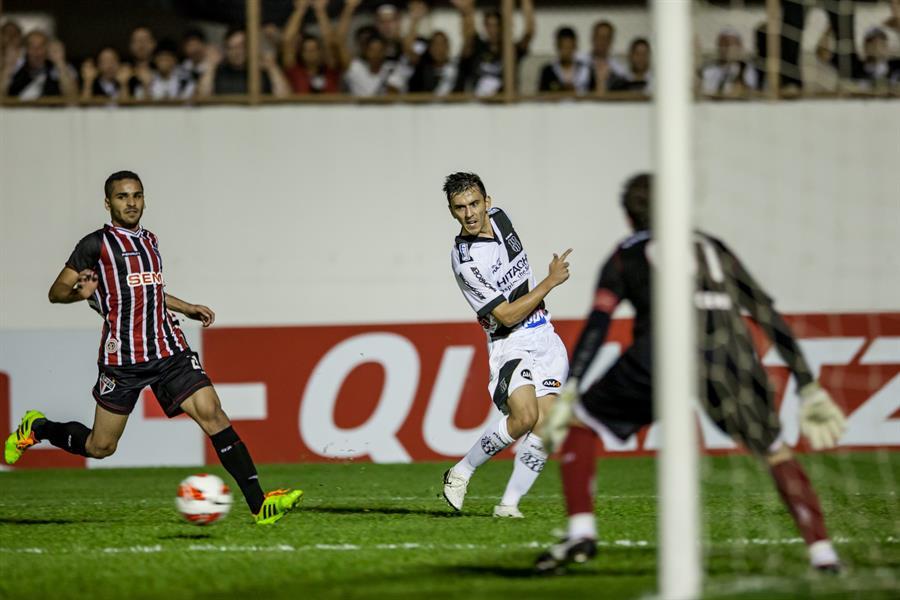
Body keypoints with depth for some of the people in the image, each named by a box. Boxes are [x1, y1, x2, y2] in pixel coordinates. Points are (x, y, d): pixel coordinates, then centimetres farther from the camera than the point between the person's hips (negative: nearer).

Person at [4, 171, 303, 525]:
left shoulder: (149, 241, 18)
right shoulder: (97, 244, -2)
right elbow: (56, 292, -2)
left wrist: (187, 308, 29)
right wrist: (80, 293, -23)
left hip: (168, 350, 5)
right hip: (122, 358, -5)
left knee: (211, 412, -15)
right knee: (100, 447, 4)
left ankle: (258, 504, -20)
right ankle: (36, 429, 35)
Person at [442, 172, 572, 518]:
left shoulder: (499, 217, 2)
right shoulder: (465, 260, -21)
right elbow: (506, 316, -19)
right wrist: (550, 282, -15)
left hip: (545, 338, 6)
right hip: (511, 343, -6)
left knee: (544, 425, -9)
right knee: (525, 415, -27)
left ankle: (509, 503, -6)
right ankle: (461, 473, -6)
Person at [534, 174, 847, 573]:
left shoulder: (626, 256, 23)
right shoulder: (713, 249, 31)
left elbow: (598, 324, 7)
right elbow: (768, 316, 26)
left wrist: (568, 392, -1)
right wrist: (808, 387, 26)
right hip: (729, 350, 3)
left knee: (580, 423, 16)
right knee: (773, 448, 21)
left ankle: (581, 532, 0)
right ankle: (821, 551, 8)